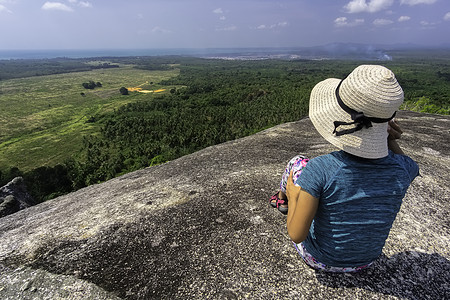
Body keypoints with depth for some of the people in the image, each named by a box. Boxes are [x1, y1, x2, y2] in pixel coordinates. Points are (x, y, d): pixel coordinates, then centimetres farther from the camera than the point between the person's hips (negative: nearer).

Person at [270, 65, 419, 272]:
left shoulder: (320, 169, -35)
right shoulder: (402, 169, -21)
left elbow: (296, 235, -27)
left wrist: (293, 197, -9)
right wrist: (391, 141, -14)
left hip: (319, 259, -3)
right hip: (366, 260, 4)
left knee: (297, 163, 6)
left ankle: (282, 198, 38)